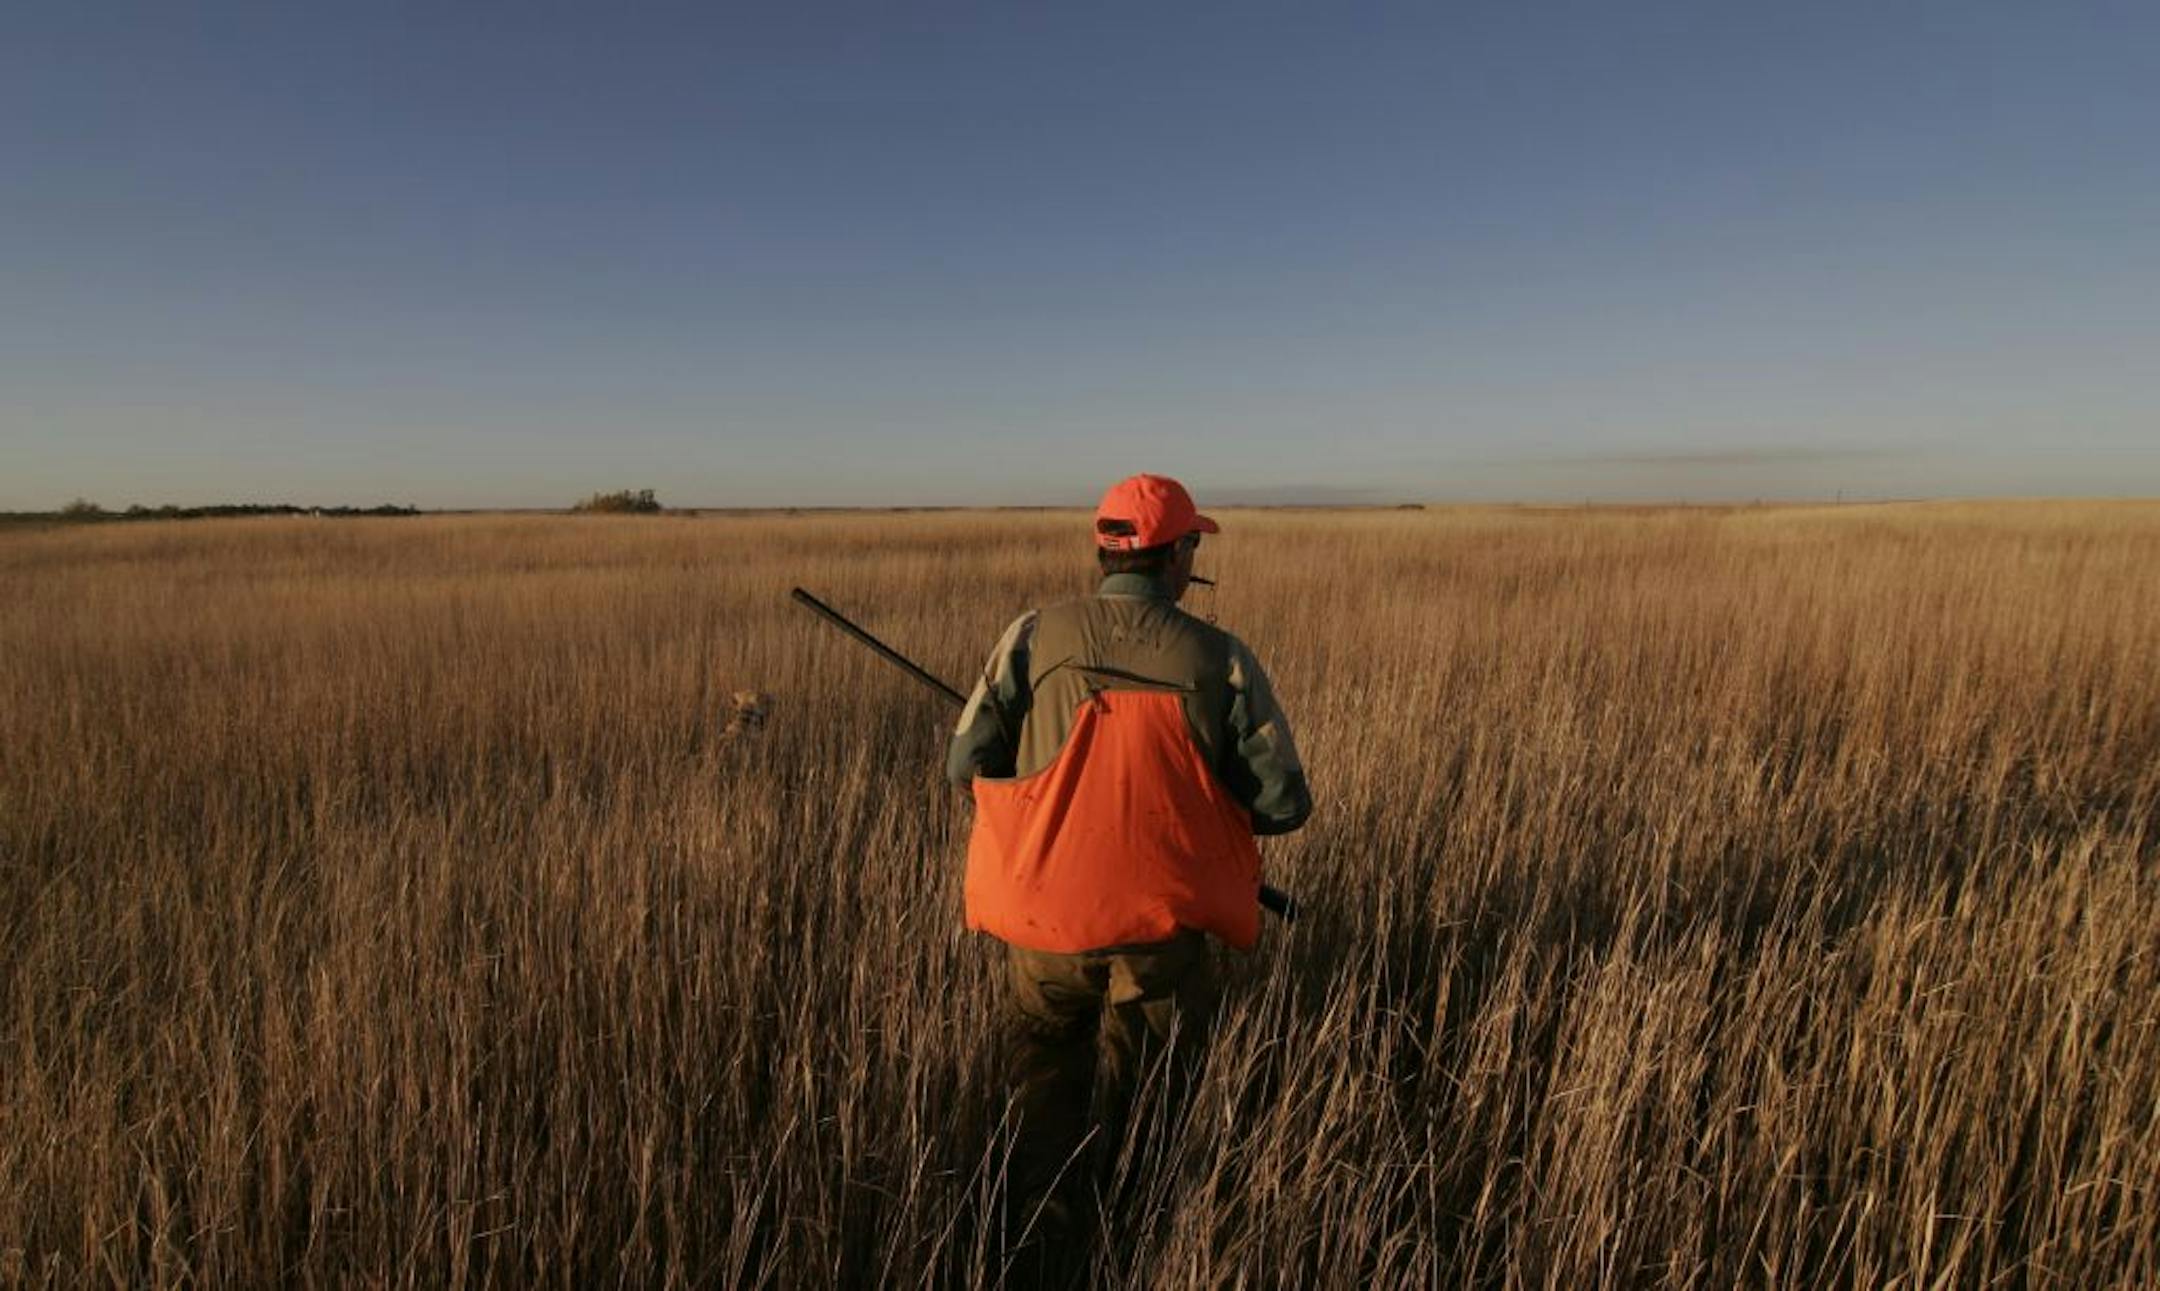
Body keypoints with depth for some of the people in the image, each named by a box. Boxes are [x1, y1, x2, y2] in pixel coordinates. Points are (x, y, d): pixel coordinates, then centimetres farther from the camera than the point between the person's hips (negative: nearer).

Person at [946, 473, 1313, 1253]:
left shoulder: (1036, 637, -7)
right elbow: (1283, 803, -6)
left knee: (1046, 1084, 25)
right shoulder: (1221, 658, -8)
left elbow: (966, 765, -5)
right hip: (1160, 926, -1)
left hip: (1044, 916, 2)